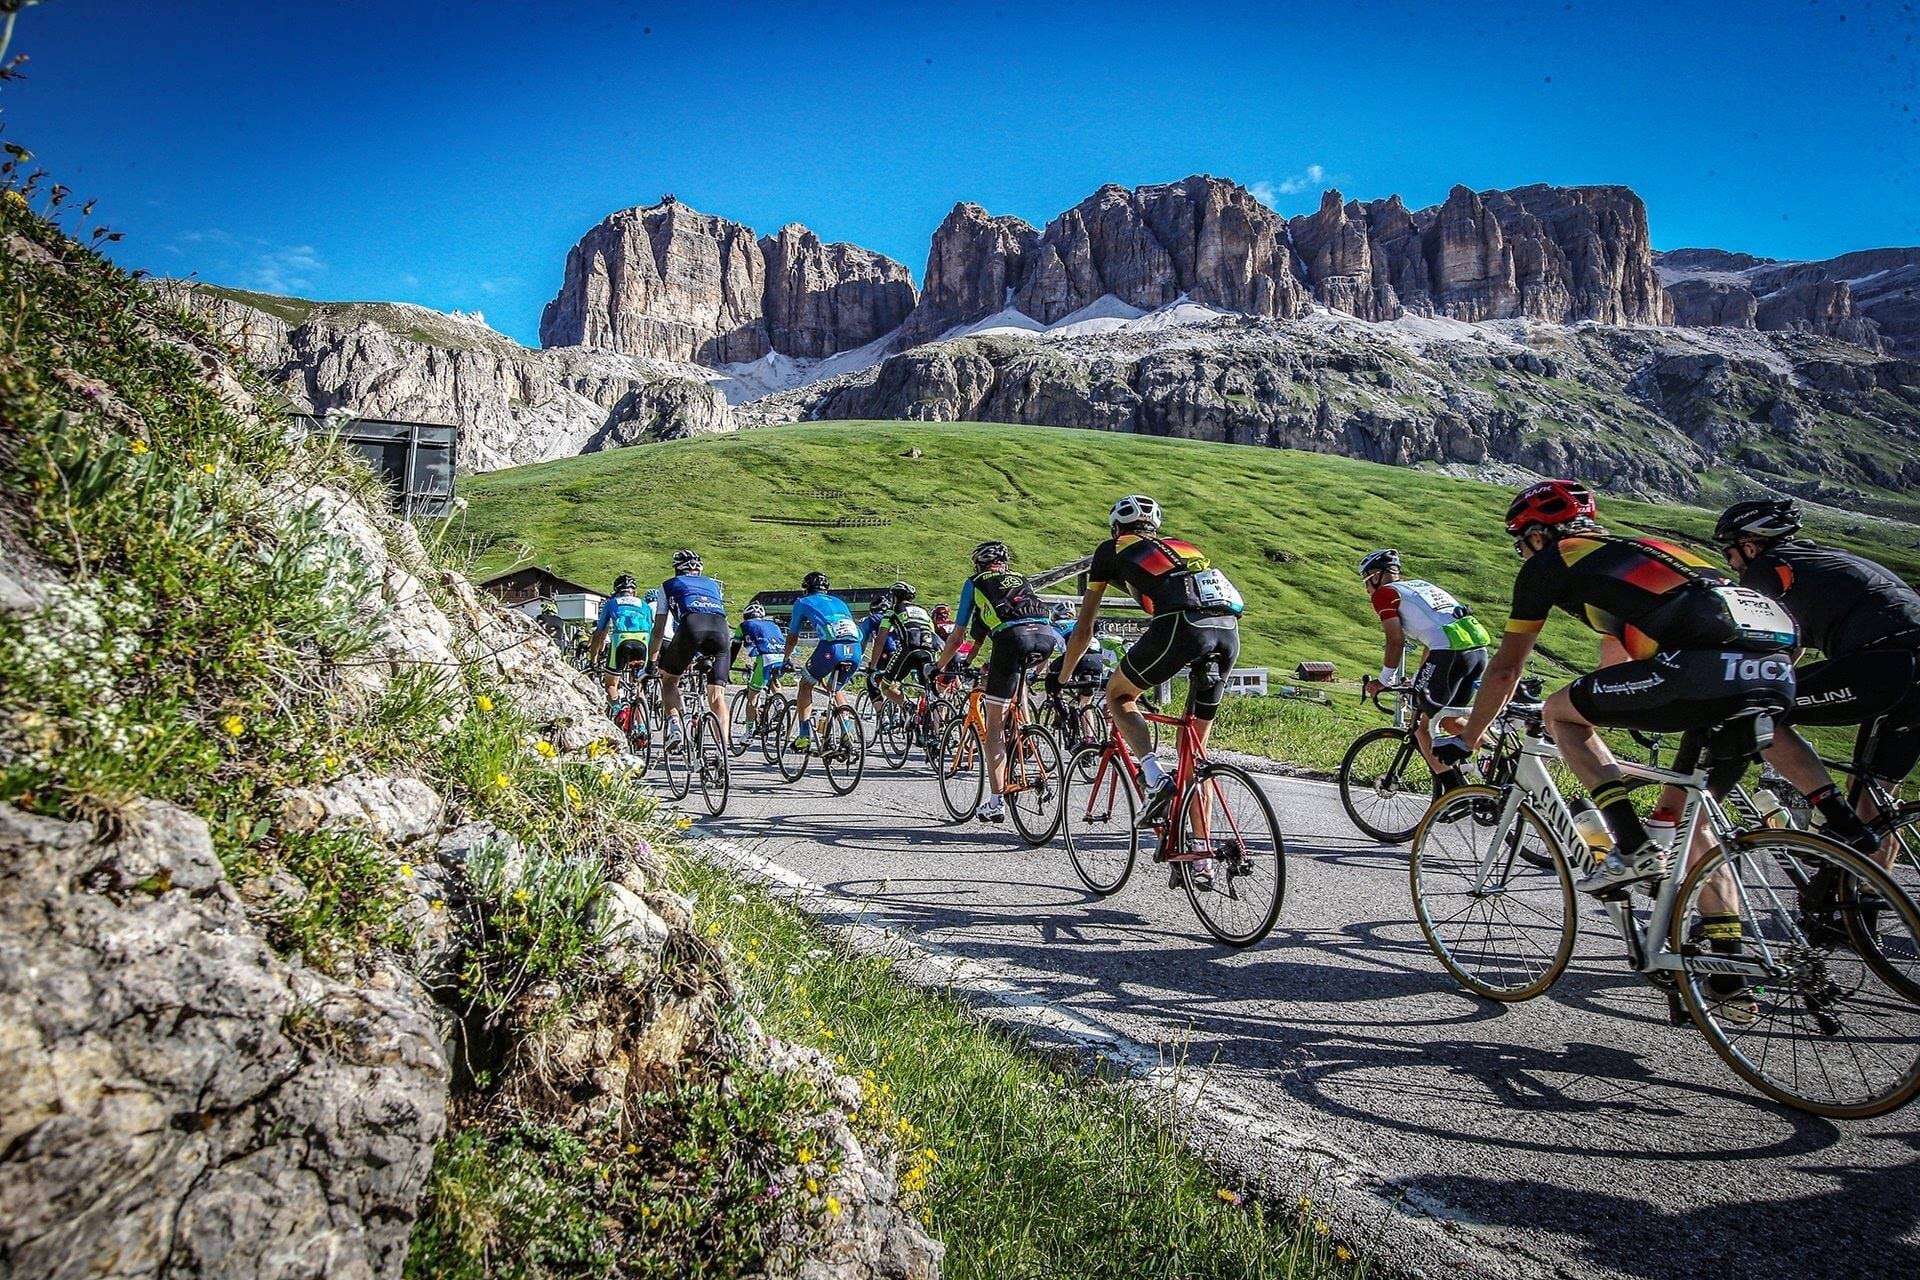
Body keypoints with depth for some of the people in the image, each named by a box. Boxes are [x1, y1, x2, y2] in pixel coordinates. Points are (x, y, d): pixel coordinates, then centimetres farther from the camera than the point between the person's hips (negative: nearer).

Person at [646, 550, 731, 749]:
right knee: (717, 694, 9)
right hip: (721, 628, 2)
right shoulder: (713, 585, 38)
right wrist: (704, 655, 53)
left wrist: (652, 661, 40)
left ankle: (674, 722, -5)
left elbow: (659, 630, 31)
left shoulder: (669, 585, 31)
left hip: (691, 624, -2)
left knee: (669, 679, 19)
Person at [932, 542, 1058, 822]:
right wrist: (991, 665, 60)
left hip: (1012, 636, -4)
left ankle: (996, 802, 2)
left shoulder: (975, 583, 26)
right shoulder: (1022, 580, 37)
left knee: (994, 725, 5)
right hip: (1046, 635, 4)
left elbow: (957, 636, 24)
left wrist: (939, 666, 40)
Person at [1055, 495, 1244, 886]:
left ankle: (1156, 778, 0)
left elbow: (1083, 628, 30)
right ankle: (1200, 858, 19)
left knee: (1118, 695, 21)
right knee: (1194, 749, 16)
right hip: (1229, 632, 5)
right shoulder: (1182, 547, 37)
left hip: (1181, 625, -5)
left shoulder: (1111, 550, 25)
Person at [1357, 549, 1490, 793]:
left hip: (1450, 653, -8)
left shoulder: (1385, 593, 7)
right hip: (1479, 647, 8)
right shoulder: (1421, 585, 31)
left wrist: (1384, 680, 10)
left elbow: (1396, 641, -2)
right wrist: (1417, 681, 37)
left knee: (1422, 724, 5)